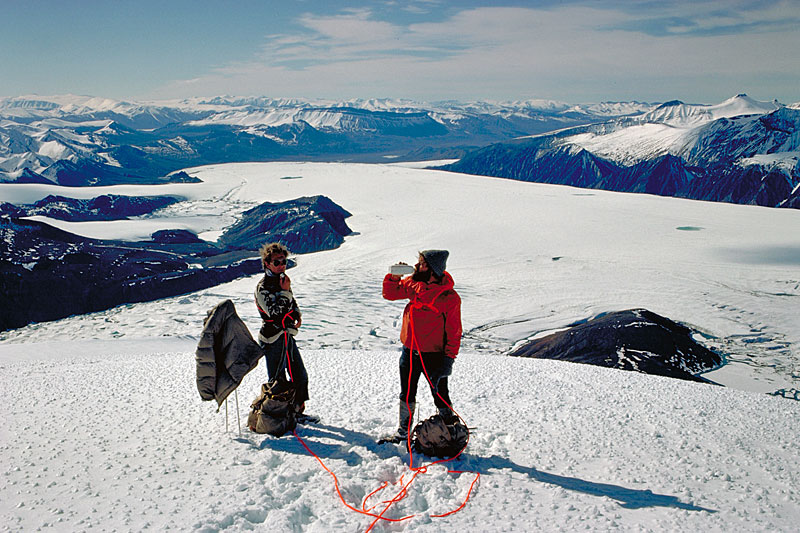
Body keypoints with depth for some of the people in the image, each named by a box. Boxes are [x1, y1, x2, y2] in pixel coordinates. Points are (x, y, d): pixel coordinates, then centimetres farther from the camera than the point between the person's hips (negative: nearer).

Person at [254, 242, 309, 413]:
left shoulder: (283, 279, 8)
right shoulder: (263, 287, -17)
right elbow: (275, 314, -25)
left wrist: (297, 314, 7)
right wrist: (284, 291, -23)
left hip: (287, 336, 8)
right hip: (273, 339, -8)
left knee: (300, 375, 16)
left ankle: (297, 409, 33)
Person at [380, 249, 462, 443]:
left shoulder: (449, 296, -16)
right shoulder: (413, 284, -1)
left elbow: (454, 331, -13)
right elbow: (390, 293, 13)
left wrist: (449, 357, -15)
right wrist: (394, 276, -5)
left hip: (433, 356, -6)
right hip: (409, 352, 6)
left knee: (440, 396, 7)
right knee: (407, 394, 18)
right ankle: (403, 431, 34)